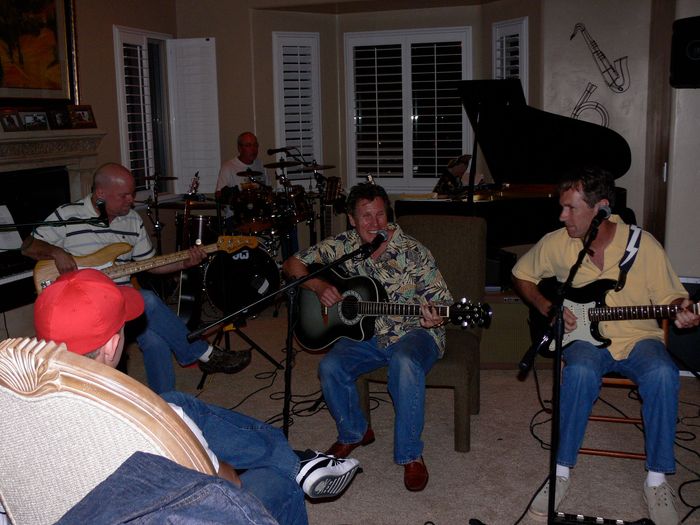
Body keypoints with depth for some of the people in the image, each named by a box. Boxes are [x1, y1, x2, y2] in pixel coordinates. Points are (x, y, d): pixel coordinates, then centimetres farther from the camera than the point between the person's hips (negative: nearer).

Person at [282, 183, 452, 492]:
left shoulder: (412, 252, -11)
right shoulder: (342, 246, -1)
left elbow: (441, 300, -9)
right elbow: (293, 264, 5)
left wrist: (434, 318, -33)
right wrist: (318, 286, -14)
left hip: (412, 332, -3)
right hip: (365, 334, 4)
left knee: (405, 363, -37)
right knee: (330, 367, -23)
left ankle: (410, 455, -19)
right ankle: (354, 432, 7)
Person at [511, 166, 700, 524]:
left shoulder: (643, 245, -10)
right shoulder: (557, 243, -5)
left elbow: (670, 297, 0)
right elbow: (521, 276, 11)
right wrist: (547, 307, -4)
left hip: (638, 338, 0)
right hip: (584, 337, 0)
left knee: (662, 375, -32)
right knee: (580, 372, -34)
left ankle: (657, 479, -14)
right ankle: (562, 471, -17)